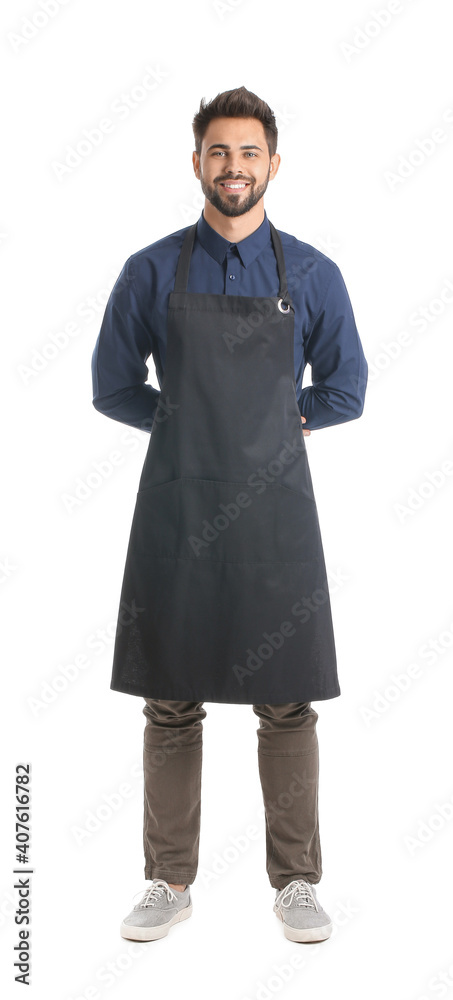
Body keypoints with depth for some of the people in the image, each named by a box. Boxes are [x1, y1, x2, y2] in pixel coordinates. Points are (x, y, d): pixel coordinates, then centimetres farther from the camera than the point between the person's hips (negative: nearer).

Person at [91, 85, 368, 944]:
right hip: (175, 512, 0)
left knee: (288, 704, 5)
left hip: (274, 513, 0)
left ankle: (296, 883, 21)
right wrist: (193, 424, 7)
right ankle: (169, 882, 22)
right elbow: (113, 389, 10)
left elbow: (344, 393, 11)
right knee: (170, 704, 7)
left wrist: (272, 421, 7)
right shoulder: (151, 271, 4)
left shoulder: (313, 275, 5)